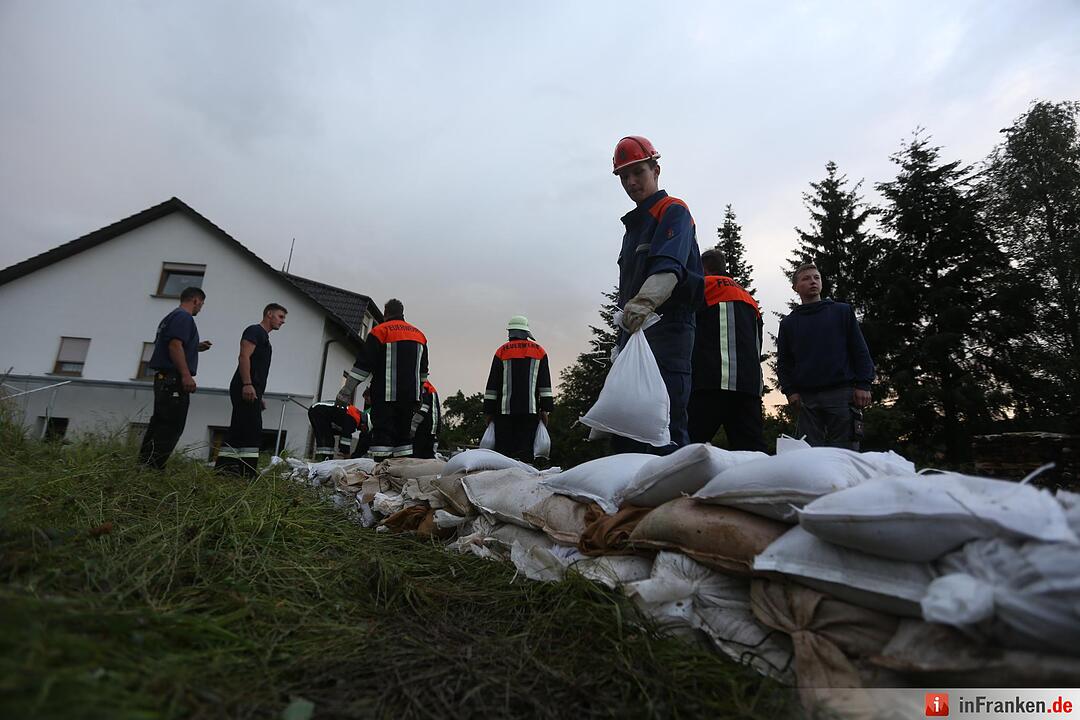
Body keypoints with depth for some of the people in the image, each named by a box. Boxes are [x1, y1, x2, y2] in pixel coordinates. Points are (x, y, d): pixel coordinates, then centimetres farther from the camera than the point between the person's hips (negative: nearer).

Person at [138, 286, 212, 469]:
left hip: (163, 378, 10)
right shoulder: (184, 317, -7)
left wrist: (196, 347, 25)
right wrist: (186, 375, -24)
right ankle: (152, 468, -12)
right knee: (172, 426, -11)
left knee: (160, 424, 13)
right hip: (174, 378, -10)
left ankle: (144, 465, 16)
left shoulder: (170, 317, 23)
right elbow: (175, 345, -19)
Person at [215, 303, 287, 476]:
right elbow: (244, 357, -15)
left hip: (251, 391, 10)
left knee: (237, 433, 8)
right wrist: (247, 384, -25)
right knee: (252, 433, -14)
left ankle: (222, 469, 10)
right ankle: (248, 473, -16)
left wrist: (260, 396, 25)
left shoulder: (264, 337, 27)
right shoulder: (254, 330, -2)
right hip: (246, 389, -10)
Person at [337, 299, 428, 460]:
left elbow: (363, 364, -8)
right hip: (410, 396, 5)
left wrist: (346, 390, -4)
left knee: (383, 435, -5)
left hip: (385, 395, -5)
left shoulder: (380, 331, -3)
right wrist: (418, 395, 25)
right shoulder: (418, 334, 16)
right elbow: (423, 370, 19)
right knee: (405, 434, 12)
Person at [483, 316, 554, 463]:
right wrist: (545, 409, 6)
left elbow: (492, 383, 5)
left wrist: (488, 411, 8)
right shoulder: (539, 351, 11)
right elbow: (545, 383, 6)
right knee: (525, 450, 0)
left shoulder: (501, 351, 7)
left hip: (505, 409, -1)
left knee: (503, 450, 2)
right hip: (530, 410, 1)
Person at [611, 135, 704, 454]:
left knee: (665, 428, -14)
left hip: (666, 326, -9)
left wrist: (646, 300, -40)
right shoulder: (634, 224, 26)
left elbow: (669, 266, -22)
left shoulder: (674, 212, 0)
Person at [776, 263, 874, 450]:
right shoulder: (788, 323, 15)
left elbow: (860, 350, 8)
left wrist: (863, 385, -3)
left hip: (842, 393, -1)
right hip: (806, 397, 1)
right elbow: (783, 362, 12)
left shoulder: (842, 311, 13)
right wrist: (790, 390, -2)